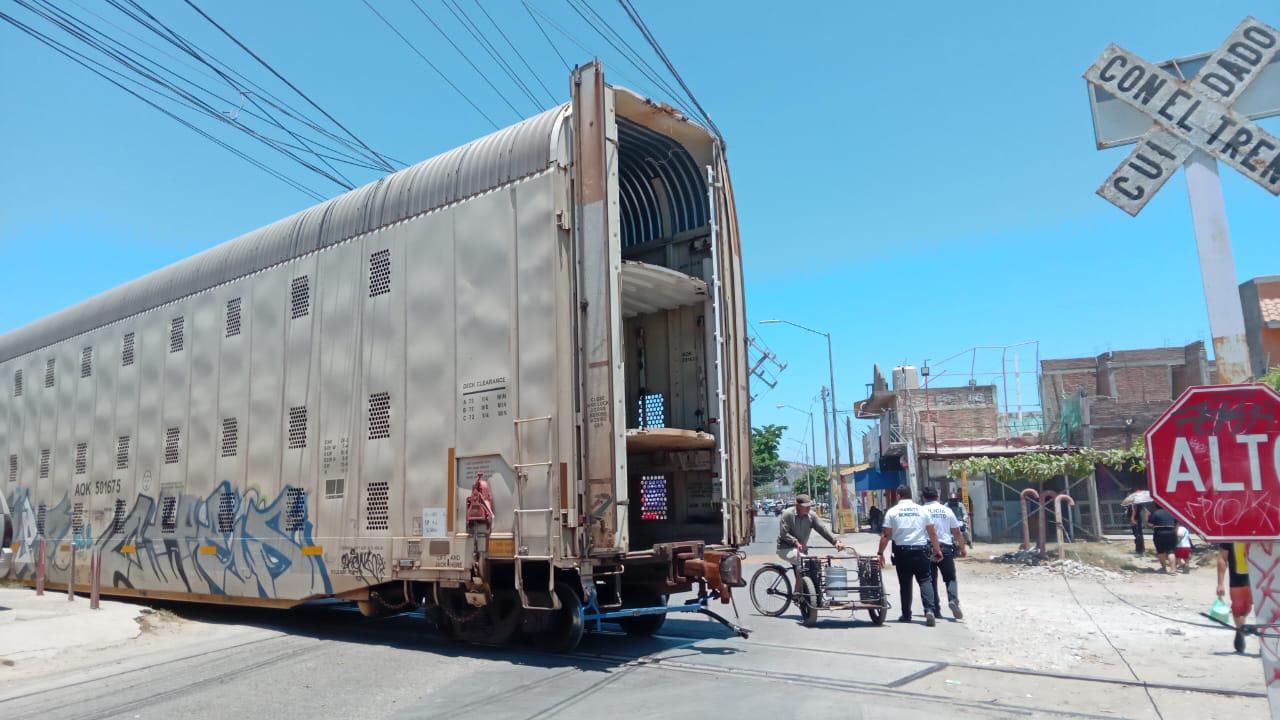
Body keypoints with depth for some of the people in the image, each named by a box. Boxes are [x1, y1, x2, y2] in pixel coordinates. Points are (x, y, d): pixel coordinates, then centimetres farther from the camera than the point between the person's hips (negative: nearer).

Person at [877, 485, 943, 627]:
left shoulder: (892, 512, 1)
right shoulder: (921, 510, 6)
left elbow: (886, 535, -1)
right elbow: (932, 533, 6)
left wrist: (880, 553, 4)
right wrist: (937, 550, 15)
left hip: (902, 551, 0)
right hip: (921, 550, 1)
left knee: (905, 584, 9)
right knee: (925, 581, 3)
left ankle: (906, 615, 15)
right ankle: (929, 610, -15)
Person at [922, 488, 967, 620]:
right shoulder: (946, 510, 6)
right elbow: (957, 532, 10)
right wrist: (962, 548, 21)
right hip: (946, 548, 1)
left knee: (931, 580, 8)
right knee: (950, 578, 10)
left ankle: (935, 610, 7)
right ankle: (953, 600, -14)